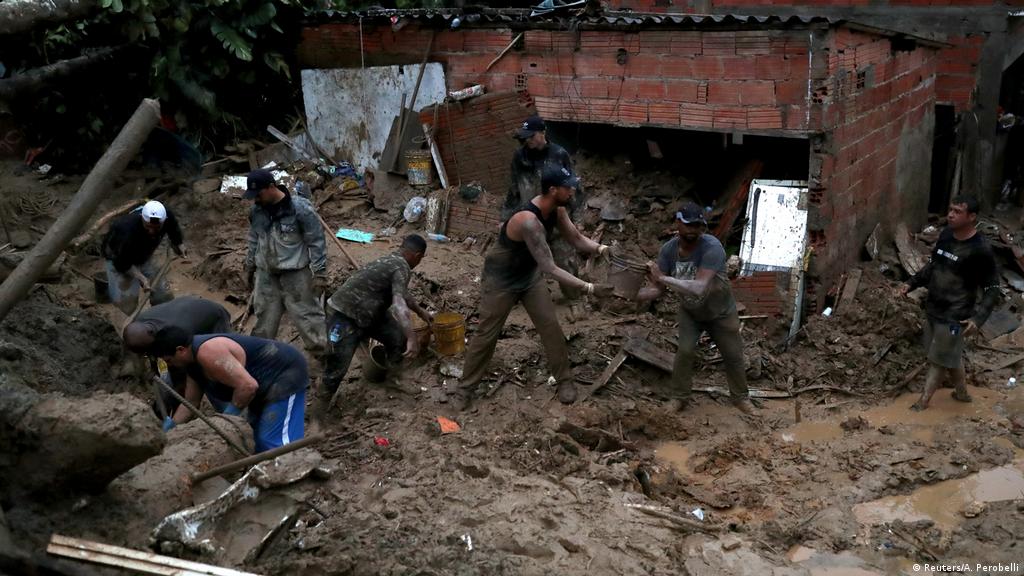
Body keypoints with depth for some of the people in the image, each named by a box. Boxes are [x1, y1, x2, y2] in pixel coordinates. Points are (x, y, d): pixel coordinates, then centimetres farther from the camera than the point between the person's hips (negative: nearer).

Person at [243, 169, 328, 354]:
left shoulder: (300, 208, -18)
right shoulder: (257, 211, 1)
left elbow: (316, 242, -14)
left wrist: (320, 274, -15)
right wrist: (249, 267, 21)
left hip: (295, 274, -5)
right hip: (266, 274, 5)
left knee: (307, 315, -3)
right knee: (264, 317, 16)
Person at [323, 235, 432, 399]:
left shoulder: (391, 260, 11)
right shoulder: (401, 267, -19)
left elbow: (401, 292, 32)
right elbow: (398, 303, -35)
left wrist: (420, 311, 45)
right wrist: (412, 338, -42)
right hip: (346, 318, -10)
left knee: (399, 338, 6)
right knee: (335, 369, -8)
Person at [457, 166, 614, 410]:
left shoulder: (556, 210, -13)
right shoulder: (528, 221, -39)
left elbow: (576, 238, 0)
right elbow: (549, 268, -39)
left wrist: (601, 248, -20)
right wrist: (589, 288, -40)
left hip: (529, 276, 7)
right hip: (500, 280, -7)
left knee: (551, 327, 6)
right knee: (487, 334, 4)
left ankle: (565, 380, 22)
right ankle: (466, 387, 19)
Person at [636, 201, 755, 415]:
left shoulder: (712, 247, -38)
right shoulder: (669, 249, -22)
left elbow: (698, 288, -48)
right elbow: (658, 288, -19)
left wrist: (663, 278, -49)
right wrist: (633, 295, -40)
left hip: (720, 312, -2)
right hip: (689, 311, 2)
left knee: (733, 355, 10)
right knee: (685, 351, -8)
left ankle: (740, 397, 34)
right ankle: (681, 396, 16)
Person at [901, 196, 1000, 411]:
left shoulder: (980, 250, -21)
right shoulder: (946, 234, 0)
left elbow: (992, 290, -15)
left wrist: (978, 318, -24)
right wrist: (912, 283, 4)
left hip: (954, 316, -7)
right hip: (933, 309, 7)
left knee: (939, 360, 5)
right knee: (950, 356, 21)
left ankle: (923, 401, 17)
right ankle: (962, 392, 38)